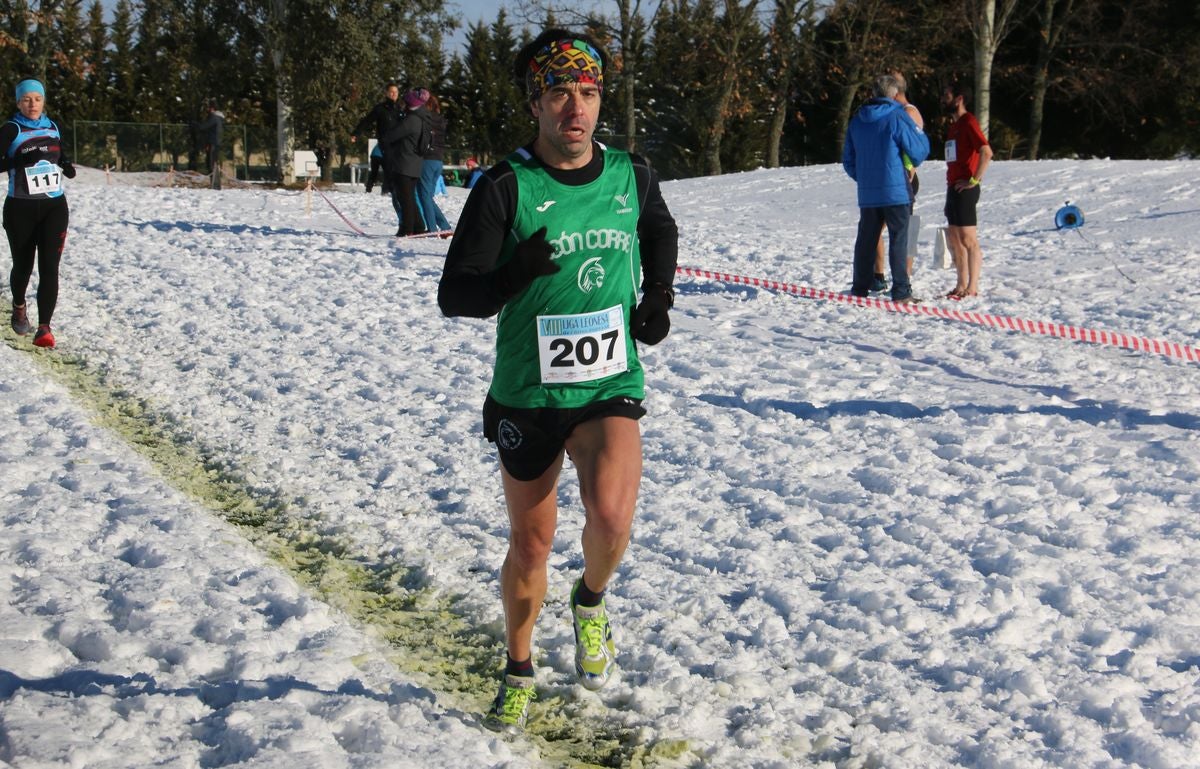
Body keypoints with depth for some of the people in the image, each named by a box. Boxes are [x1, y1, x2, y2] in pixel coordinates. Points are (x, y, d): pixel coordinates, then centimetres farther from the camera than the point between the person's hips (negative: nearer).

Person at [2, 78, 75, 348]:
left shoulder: (53, 127, 7)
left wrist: (67, 165, 4)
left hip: (55, 206, 2)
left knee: (49, 268, -10)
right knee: (23, 265, 11)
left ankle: (44, 328, -12)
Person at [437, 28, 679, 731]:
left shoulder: (633, 176, -1)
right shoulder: (506, 187, -11)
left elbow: (661, 233, 22)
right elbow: (454, 295, -11)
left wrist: (658, 296, 5)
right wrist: (514, 276, -30)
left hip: (610, 387, 1)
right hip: (527, 395, -1)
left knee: (611, 516, -24)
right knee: (531, 543, 12)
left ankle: (592, 601, 11)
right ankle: (519, 671, 38)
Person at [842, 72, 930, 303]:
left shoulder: (857, 119, 11)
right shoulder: (898, 117, -8)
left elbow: (848, 159, 16)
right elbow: (919, 150, -5)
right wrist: (921, 134, 16)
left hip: (867, 194, 5)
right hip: (896, 191, -5)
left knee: (866, 240, 11)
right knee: (898, 240, -3)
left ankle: (860, 288, 14)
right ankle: (901, 291, -5)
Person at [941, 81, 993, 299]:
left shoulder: (969, 122, -11)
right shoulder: (954, 125, 18)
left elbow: (986, 152, -23)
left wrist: (974, 180, -21)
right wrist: (951, 182, 16)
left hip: (965, 189, -10)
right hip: (953, 188, 10)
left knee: (968, 240, -7)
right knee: (954, 239, 12)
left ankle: (972, 288, -5)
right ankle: (961, 285, 18)